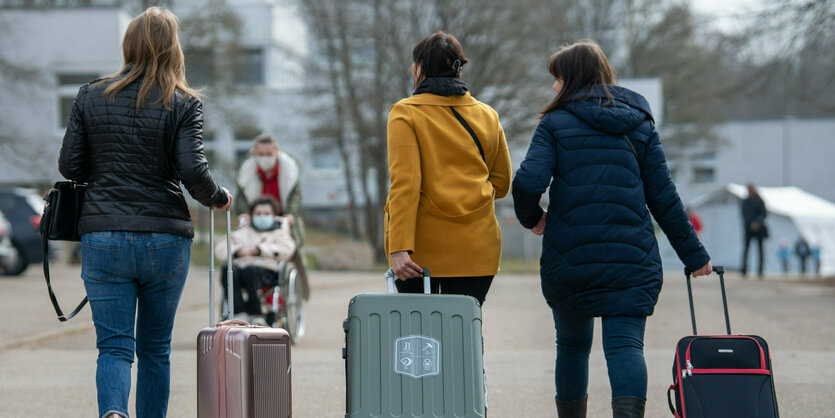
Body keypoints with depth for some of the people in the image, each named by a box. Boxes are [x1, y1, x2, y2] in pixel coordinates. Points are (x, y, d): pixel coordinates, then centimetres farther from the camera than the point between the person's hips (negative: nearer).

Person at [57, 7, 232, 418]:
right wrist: (219, 198, 8)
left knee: (114, 344, -1)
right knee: (155, 346, 13)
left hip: (102, 236, 1)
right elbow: (192, 170, -12)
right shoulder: (183, 104, -3)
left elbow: (69, 165, 4)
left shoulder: (91, 97, 4)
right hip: (165, 238, -1)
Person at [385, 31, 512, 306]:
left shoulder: (405, 114, -4)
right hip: (475, 250, 3)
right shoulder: (488, 116, 9)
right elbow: (501, 183, 16)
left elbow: (404, 184, -14)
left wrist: (399, 248, -18)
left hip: (421, 251, -3)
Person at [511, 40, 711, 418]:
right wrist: (693, 253, 13)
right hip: (632, 258, 1)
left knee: (572, 344, 16)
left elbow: (528, 182, -14)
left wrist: (531, 217, 7)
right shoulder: (639, 122, 10)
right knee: (626, 344, -7)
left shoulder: (556, 123, 1)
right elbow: (662, 194, 8)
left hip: (568, 257, -1)